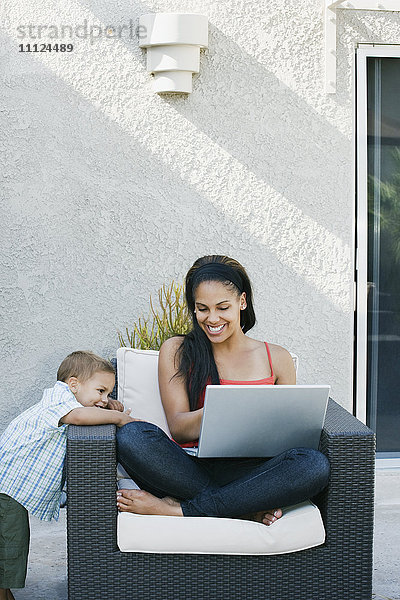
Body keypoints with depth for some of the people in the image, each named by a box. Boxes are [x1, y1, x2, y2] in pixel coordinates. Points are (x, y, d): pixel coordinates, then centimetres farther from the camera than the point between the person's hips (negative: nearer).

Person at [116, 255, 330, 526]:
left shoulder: (277, 358, 13)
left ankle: (179, 509, -24)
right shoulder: (176, 351, 11)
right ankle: (250, 507, -26)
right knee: (131, 435, -30)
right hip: (192, 470, -1)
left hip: (250, 472, 1)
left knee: (316, 464, -30)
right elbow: (178, 428, 0)